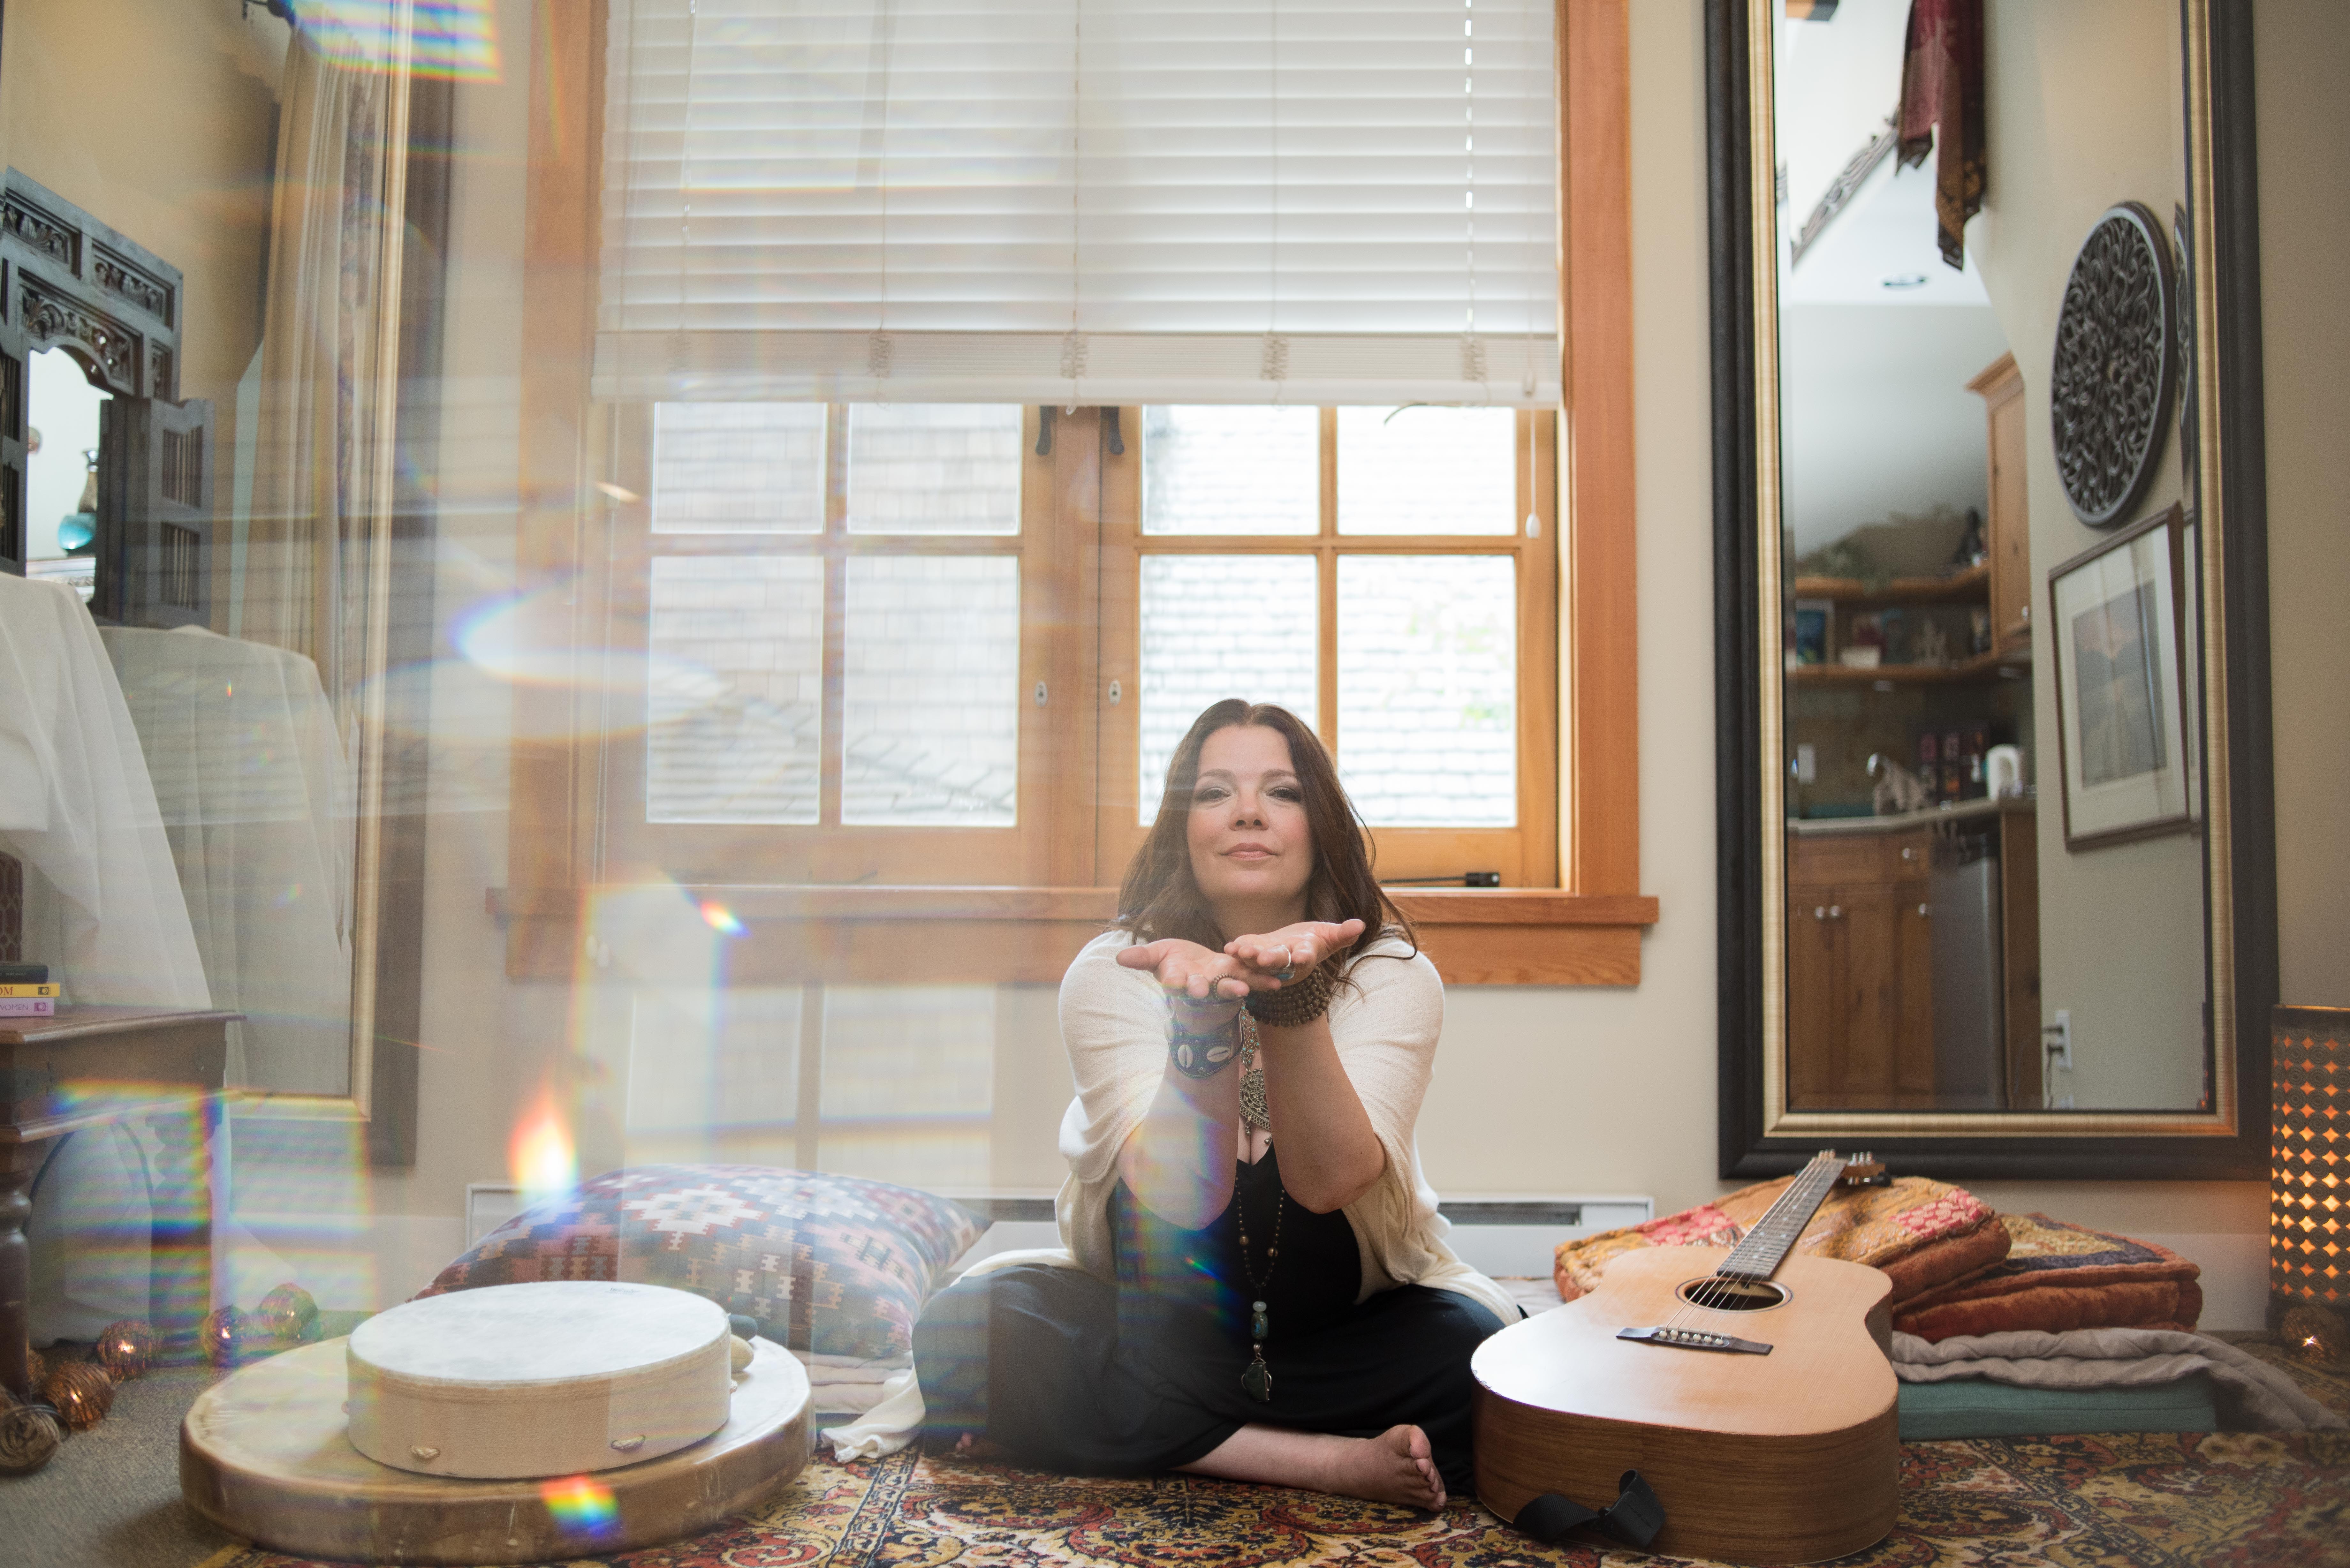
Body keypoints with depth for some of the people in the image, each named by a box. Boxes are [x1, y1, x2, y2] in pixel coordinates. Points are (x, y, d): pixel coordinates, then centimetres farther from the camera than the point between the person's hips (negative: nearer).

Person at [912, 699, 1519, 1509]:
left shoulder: (1392, 975, -11)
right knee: (962, 1332, -26)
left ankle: (1161, 1447, -15)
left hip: (1344, 1332, -1)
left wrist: (1293, 998, -41)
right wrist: (1202, 1017, -41)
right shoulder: (1112, 973, -11)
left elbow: (1331, 1181, -27)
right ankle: (1334, 1462, -23)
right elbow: (1178, 1199, -25)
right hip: (1159, 1317, 1)